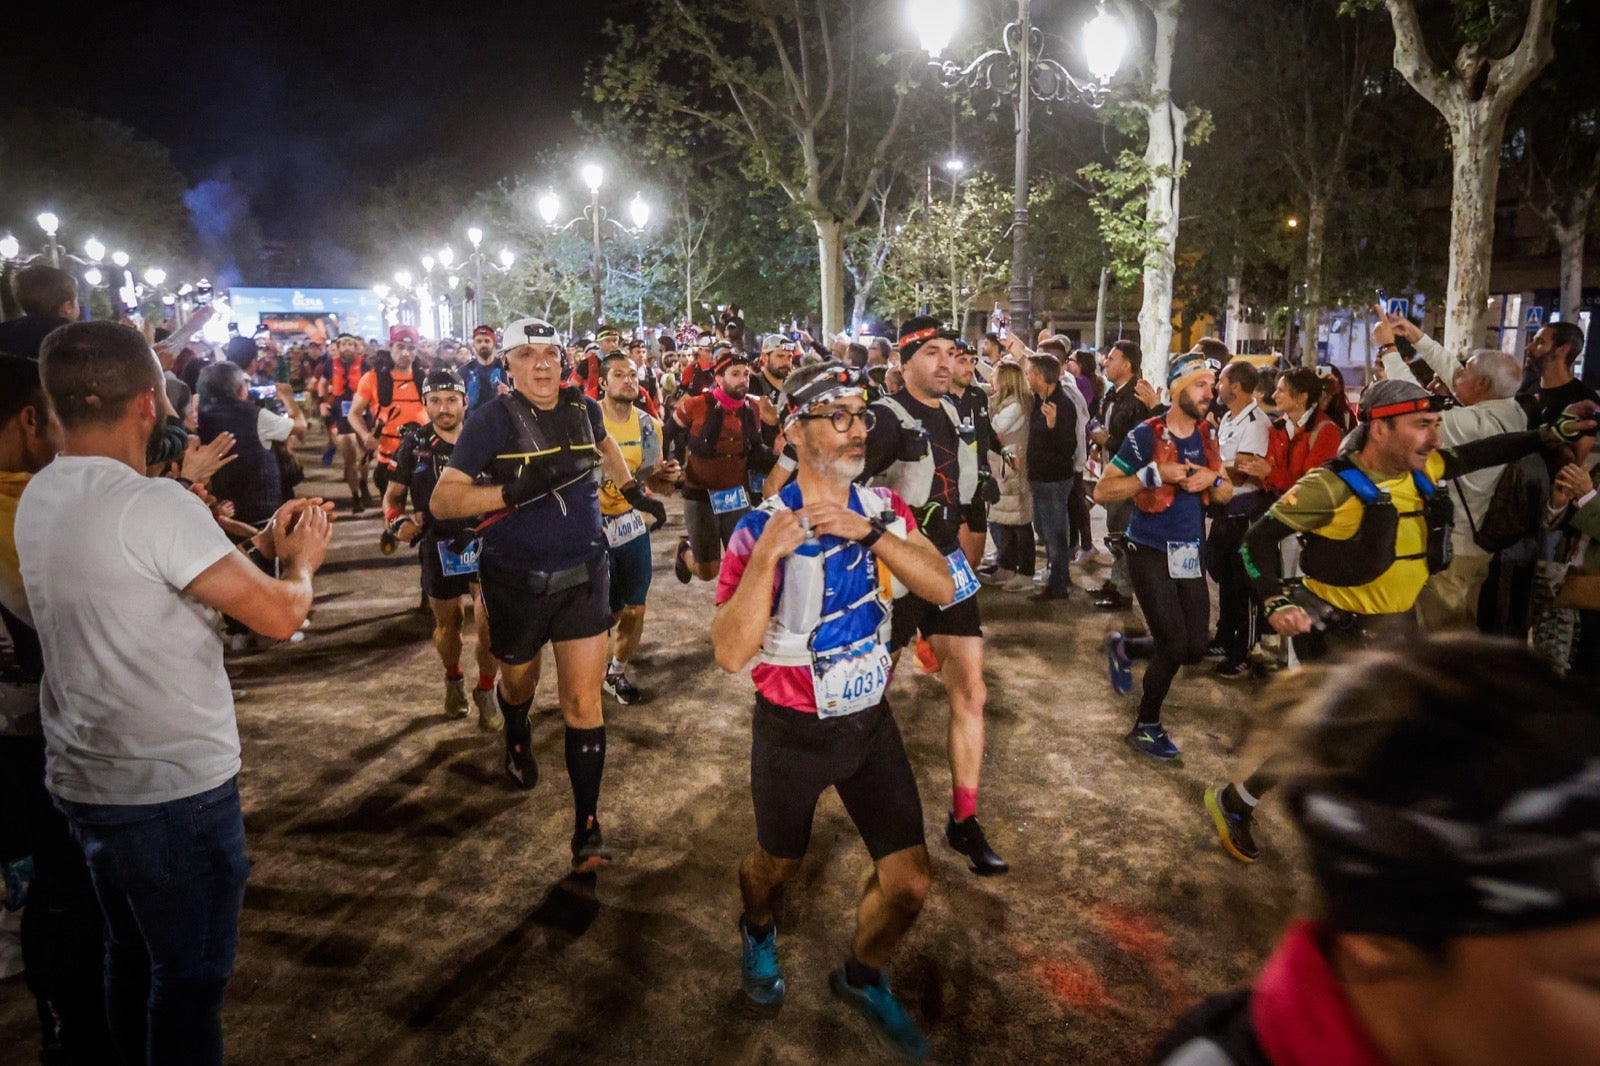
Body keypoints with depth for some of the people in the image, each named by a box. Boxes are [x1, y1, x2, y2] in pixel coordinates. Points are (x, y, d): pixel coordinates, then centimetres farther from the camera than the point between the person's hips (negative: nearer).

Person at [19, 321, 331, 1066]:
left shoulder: (41, 498, 4)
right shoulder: (156, 505, -23)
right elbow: (279, 614, -21)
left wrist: (263, 548, 10)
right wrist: (300, 561, -1)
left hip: (82, 776, 8)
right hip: (173, 787, -8)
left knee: (132, 955, 23)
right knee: (191, 976, 8)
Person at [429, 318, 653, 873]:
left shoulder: (583, 407, 0)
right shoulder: (493, 420, -13)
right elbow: (441, 500, -19)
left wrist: (631, 487, 25)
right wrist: (514, 490, -30)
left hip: (582, 574, 2)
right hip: (516, 581, -2)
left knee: (583, 702, -3)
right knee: (518, 683, 22)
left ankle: (587, 826, 4)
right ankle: (518, 742, 58)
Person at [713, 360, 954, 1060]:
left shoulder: (883, 510, -4)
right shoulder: (762, 528, -18)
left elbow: (942, 589, -18)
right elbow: (731, 654, -26)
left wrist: (870, 532, -30)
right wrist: (766, 557, -36)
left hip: (869, 720, 3)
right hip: (791, 733, -3)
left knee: (909, 882, 4)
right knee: (778, 865, 19)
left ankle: (862, 977, 35)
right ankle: (758, 931, 56)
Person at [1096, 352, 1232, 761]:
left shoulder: (1206, 435, 5)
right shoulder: (1146, 435, -13)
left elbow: (1226, 495, 13)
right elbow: (1102, 492, -14)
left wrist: (1212, 479, -9)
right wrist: (1153, 474, -24)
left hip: (1190, 554, 6)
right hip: (1150, 553, -6)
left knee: (1195, 648, 5)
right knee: (1173, 647, -5)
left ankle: (1123, 647, 32)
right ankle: (1145, 727, 18)